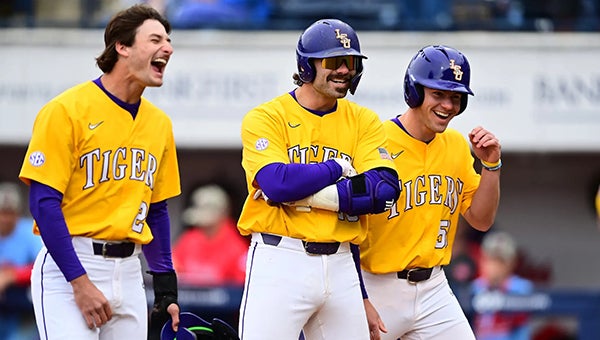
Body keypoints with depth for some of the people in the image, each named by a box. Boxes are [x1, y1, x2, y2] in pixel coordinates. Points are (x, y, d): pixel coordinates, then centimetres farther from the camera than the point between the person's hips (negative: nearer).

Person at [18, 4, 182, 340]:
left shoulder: (159, 123, 12)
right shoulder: (67, 110, -8)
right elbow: (44, 202, -12)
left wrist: (167, 292, 12)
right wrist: (80, 282, -17)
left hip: (129, 271, 6)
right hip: (69, 263, -6)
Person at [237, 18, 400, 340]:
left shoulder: (364, 121, 10)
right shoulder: (266, 118, -1)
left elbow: (384, 189, -5)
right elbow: (276, 182, -18)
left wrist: (303, 192, -13)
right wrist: (337, 169, -5)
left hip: (341, 265, 4)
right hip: (280, 263, -4)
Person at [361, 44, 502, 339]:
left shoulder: (457, 146, 9)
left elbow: (481, 221, 12)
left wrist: (491, 164, -2)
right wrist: (361, 301, -20)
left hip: (433, 289, 6)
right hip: (378, 289, -6)